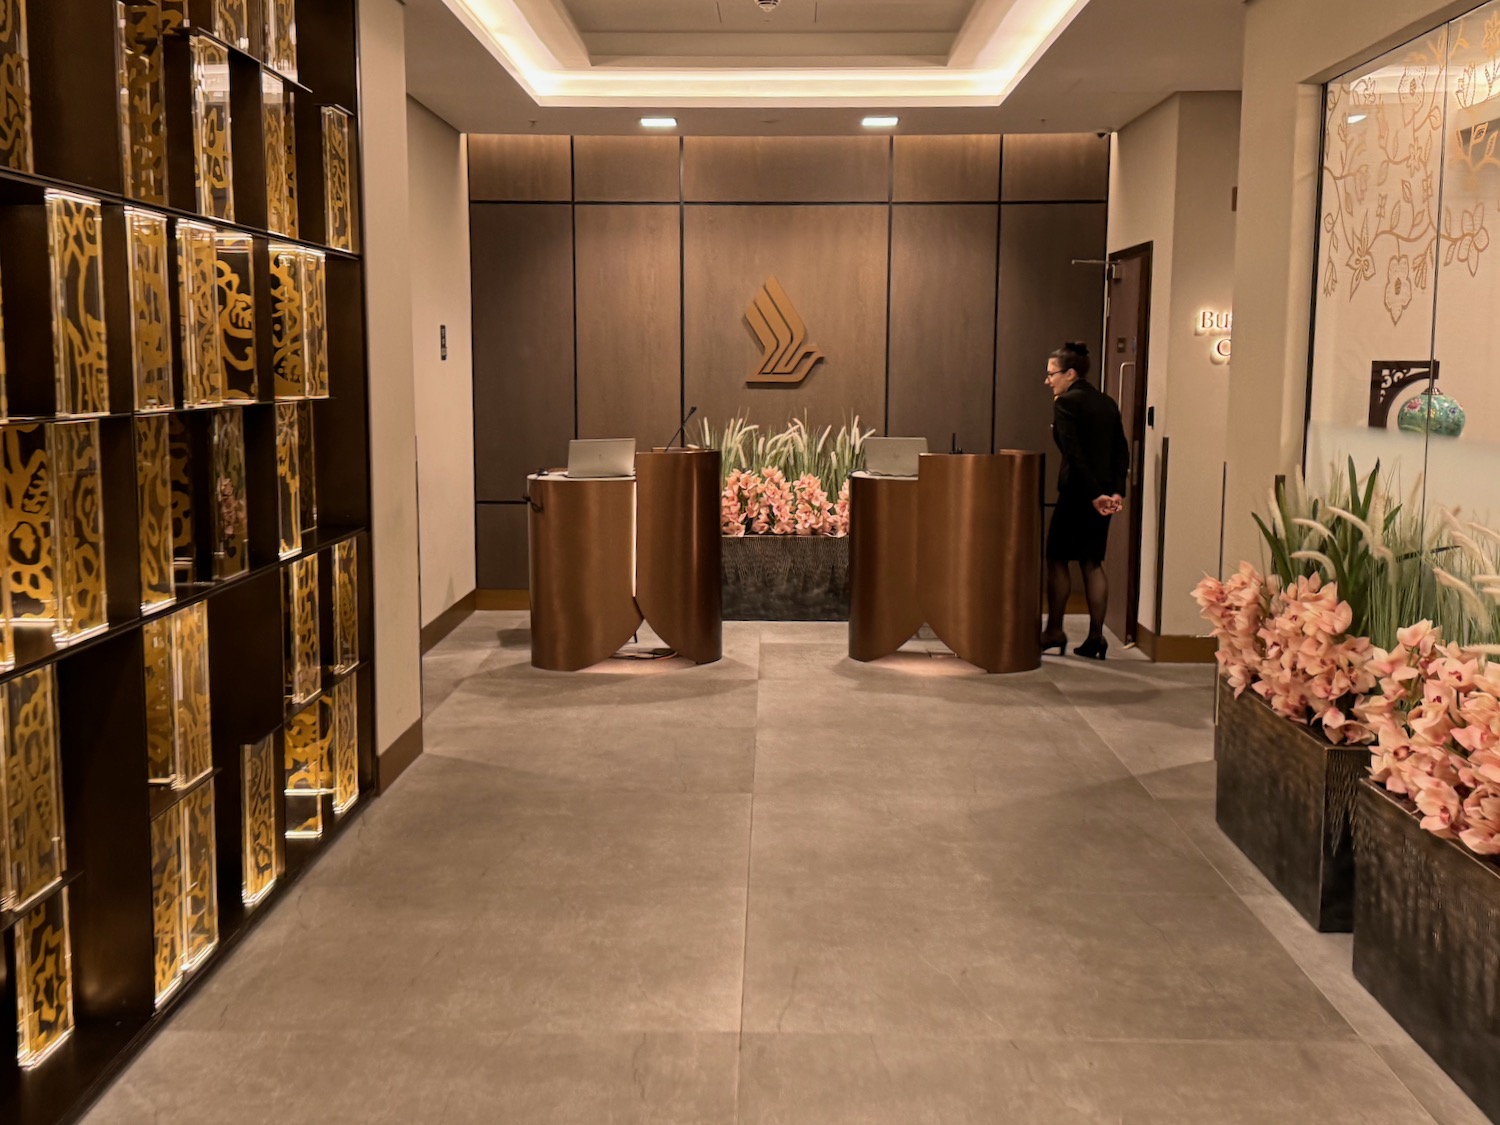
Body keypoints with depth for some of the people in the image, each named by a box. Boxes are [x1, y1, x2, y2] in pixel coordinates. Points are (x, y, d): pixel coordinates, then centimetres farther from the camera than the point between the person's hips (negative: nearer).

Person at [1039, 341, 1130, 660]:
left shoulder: (1066, 403, -9)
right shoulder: (1107, 403, 13)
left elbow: (1074, 453, -17)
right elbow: (1122, 451, 8)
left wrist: (1094, 494, -16)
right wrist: (1117, 491, 2)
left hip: (1078, 492, -7)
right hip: (1104, 492, 7)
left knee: (1057, 559, 5)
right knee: (1093, 563, 10)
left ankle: (1054, 631, 10)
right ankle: (1096, 637, 9)